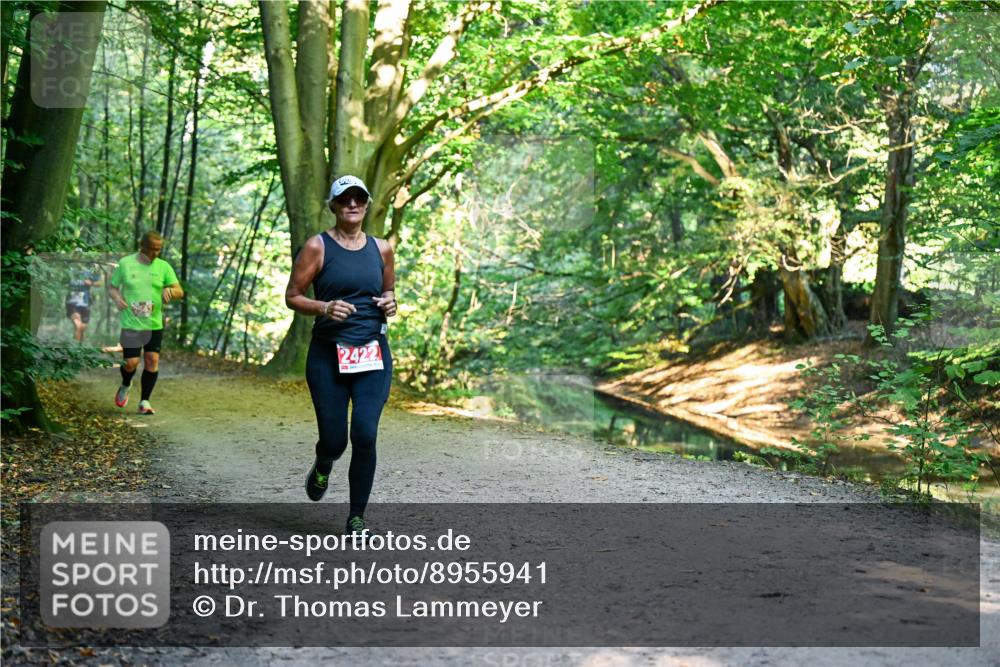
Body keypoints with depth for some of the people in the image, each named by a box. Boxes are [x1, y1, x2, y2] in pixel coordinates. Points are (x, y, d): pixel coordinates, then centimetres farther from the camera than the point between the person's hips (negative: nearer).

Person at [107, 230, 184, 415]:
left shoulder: (163, 267, 3)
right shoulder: (125, 263, -1)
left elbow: (180, 292, -1)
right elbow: (112, 287, 8)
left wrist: (170, 291, -24)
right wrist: (117, 298, -14)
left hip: (154, 324, 2)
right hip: (131, 324, -2)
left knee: (152, 360, -3)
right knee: (131, 362, -8)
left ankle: (144, 401, 11)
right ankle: (125, 385, 27)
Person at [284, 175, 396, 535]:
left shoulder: (382, 248, 10)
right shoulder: (318, 247, -1)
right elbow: (292, 296, 0)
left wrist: (390, 303, 1)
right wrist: (325, 308, -18)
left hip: (374, 355, 2)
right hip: (328, 355, -2)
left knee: (365, 435, -10)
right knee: (335, 439, -1)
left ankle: (356, 518, 4)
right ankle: (322, 467, 39)